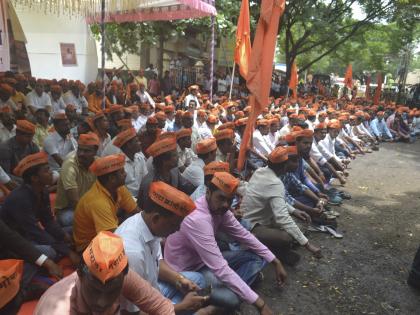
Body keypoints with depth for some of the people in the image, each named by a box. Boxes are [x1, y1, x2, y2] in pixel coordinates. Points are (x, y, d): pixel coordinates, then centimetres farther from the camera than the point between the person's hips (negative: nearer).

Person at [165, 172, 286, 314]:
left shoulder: (219, 209, -7)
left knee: (257, 257, 0)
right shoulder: (197, 219, -34)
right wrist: (259, 303, -34)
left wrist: (276, 262, 1)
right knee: (231, 298, -32)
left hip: (207, 260, 9)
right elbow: (220, 268, -36)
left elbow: (245, 236, 4)